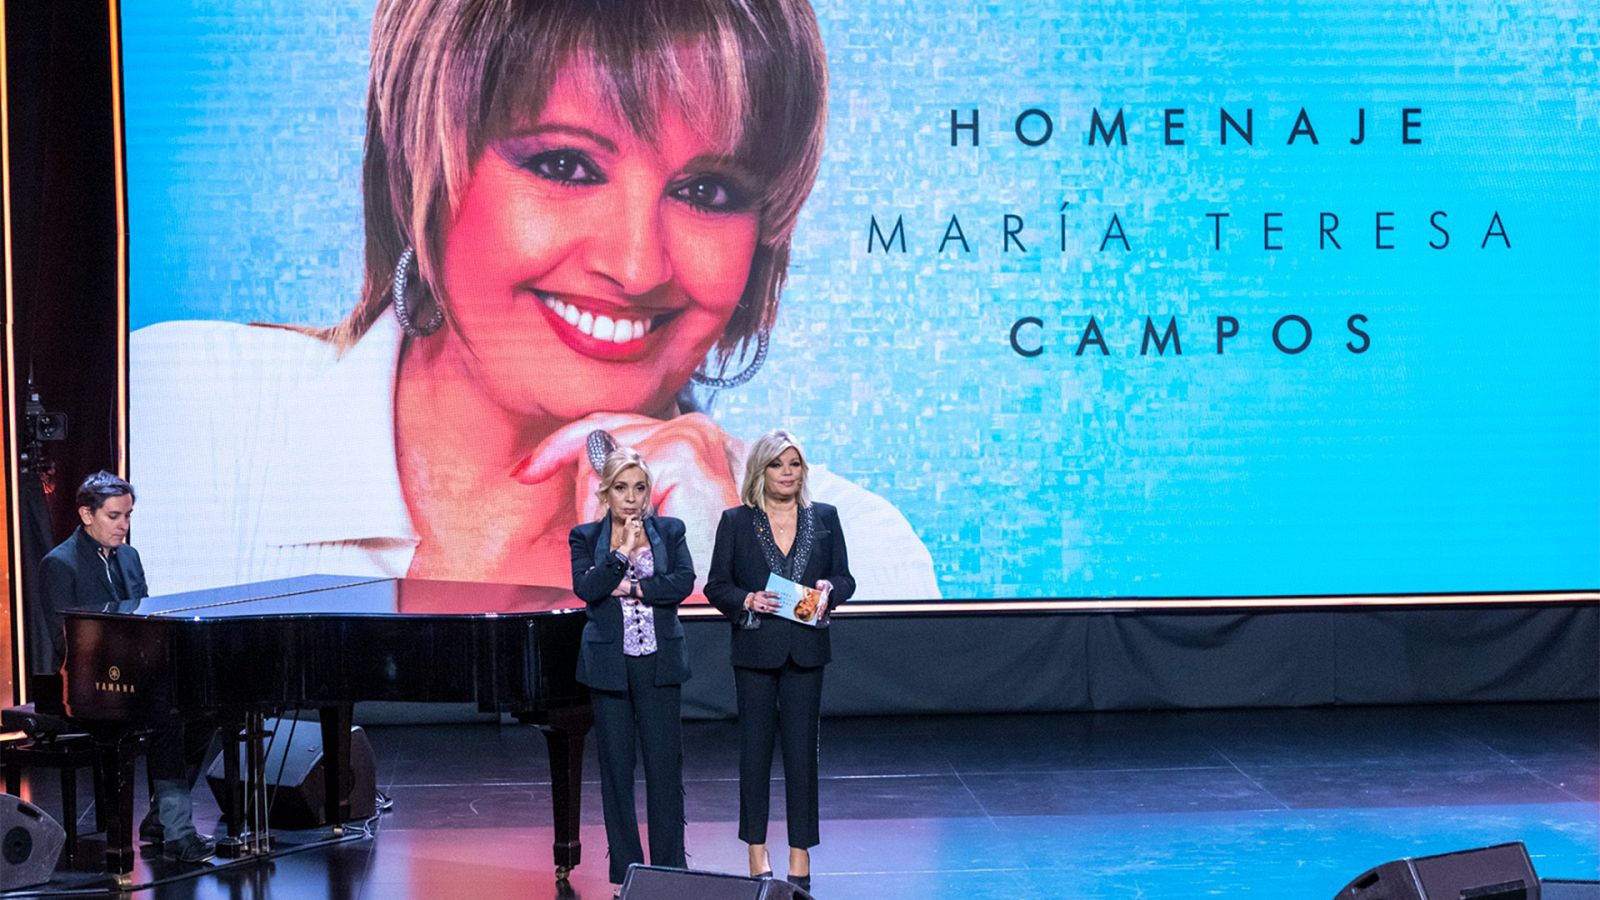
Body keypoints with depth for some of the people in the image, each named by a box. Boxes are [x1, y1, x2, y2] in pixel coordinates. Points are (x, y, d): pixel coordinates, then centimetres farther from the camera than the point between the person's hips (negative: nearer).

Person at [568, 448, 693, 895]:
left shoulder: (669, 531, 6)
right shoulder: (586, 537, 3)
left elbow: (684, 581, -8)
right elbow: (585, 588, -12)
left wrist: (634, 588, -13)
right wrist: (624, 551, -17)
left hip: (659, 662, 0)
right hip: (610, 665, 0)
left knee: (665, 764, -1)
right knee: (616, 765, 4)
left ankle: (670, 869, 5)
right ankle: (625, 872, 11)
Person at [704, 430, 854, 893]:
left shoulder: (824, 518, 6)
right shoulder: (736, 521, 1)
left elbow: (845, 579, 10)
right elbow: (716, 586, 2)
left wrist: (828, 589, -11)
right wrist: (747, 601, -16)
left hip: (805, 650, 1)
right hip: (755, 648, -1)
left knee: (802, 748, 2)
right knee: (755, 747, 5)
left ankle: (800, 854, 9)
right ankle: (757, 851, 15)